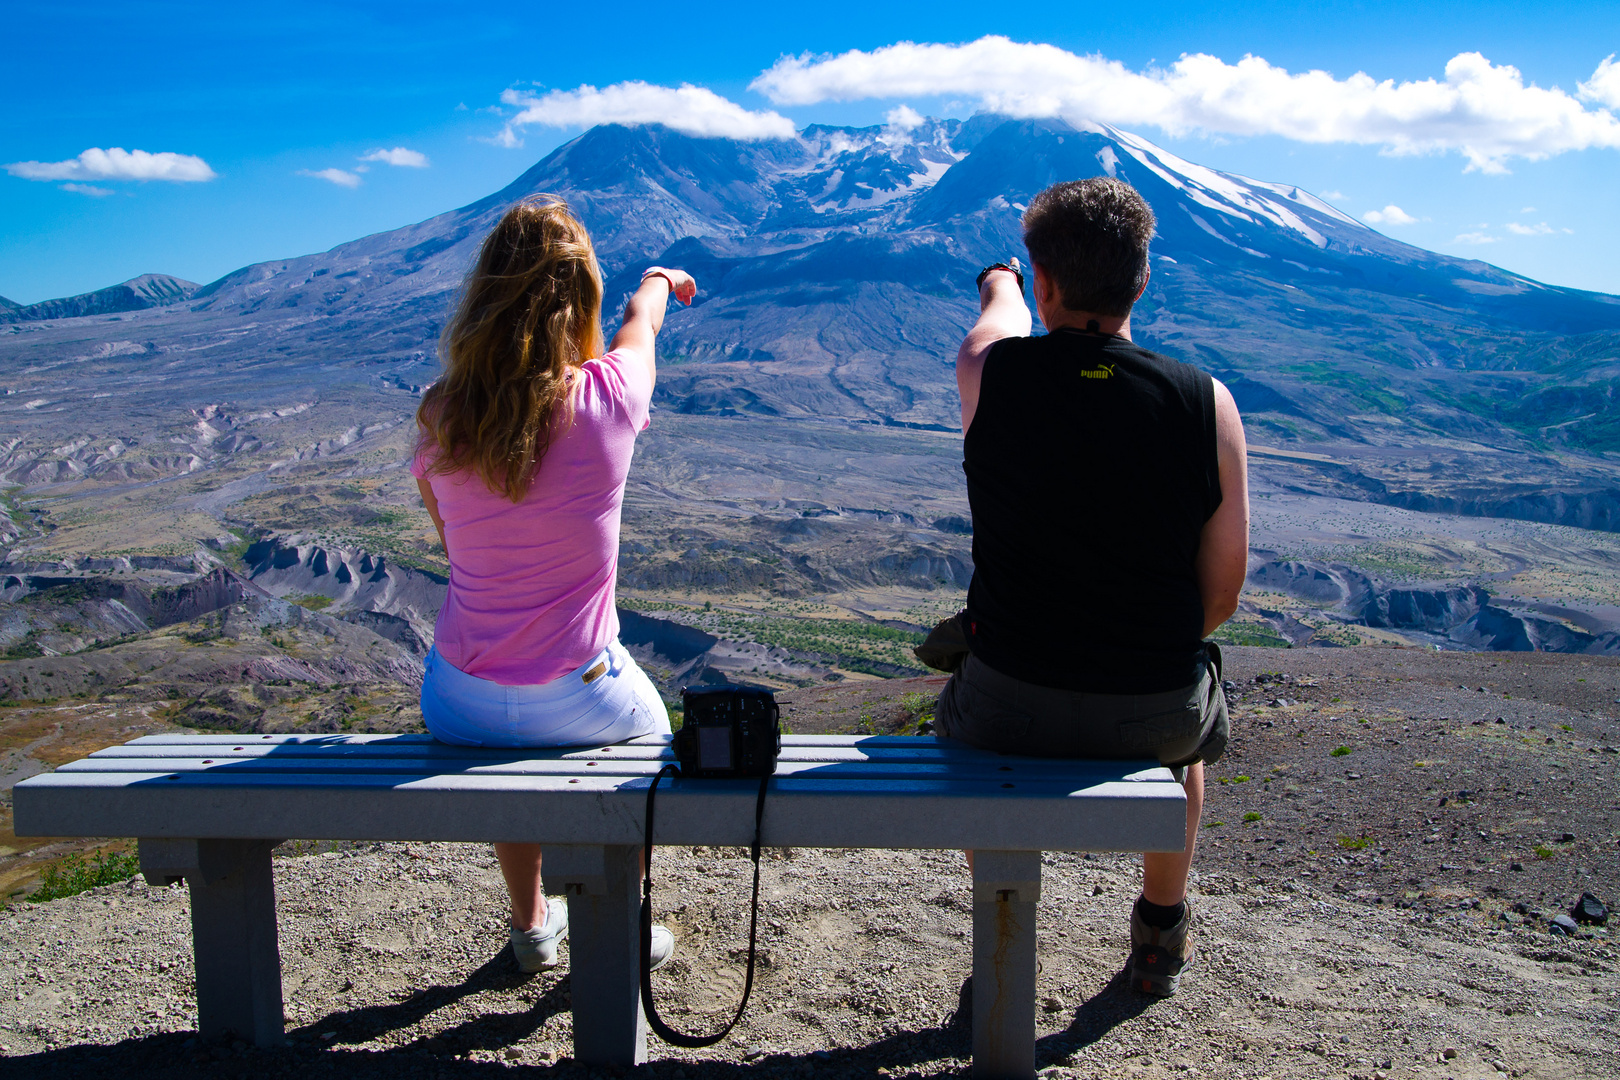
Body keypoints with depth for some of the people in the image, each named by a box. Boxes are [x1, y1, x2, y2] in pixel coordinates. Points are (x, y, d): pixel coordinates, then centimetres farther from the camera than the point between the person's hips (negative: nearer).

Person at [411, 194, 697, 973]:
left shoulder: (439, 414, -11)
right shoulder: (608, 395, -15)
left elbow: (449, 540, 6)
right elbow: (642, 317, 11)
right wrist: (661, 281, 32)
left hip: (461, 705, 3)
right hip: (578, 703, -2)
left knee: (504, 737, 39)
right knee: (647, 734, 33)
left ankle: (530, 924, 50)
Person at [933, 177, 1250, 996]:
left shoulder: (991, 373, -12)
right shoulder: (1207, 403, -11)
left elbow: (1000, 306, 16)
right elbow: (1222, 593, -4)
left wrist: (999, 281, 40)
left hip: (1013, 708, 0)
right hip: (1151, 708, 1)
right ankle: (1161, 938, 47)